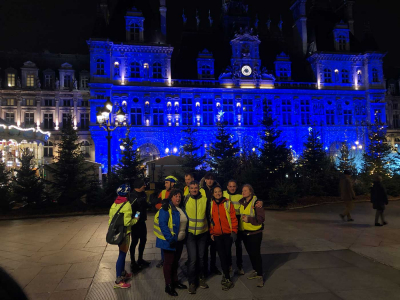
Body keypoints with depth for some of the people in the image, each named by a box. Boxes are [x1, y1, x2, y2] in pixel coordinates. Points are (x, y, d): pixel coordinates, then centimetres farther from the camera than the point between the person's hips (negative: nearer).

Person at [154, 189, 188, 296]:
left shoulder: (181, 209, 10)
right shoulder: (166, 209, -15)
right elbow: (162, 224, -22)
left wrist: (185, 237, 13)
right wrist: (170, 239, -23)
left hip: (179, 241, 7)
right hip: (169, 241, -7)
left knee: (175, 261, 18)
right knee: (169, 262, 4)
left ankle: (175, 281, 33)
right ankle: (168, 286, 15)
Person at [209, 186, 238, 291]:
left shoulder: (228, 203, -2)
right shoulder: (211, 205, 4)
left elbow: (233, 218, -3)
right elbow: (210, 219, 8)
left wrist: (234, 231, -7)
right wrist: (211, 232, 6)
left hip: (228, 233, -1)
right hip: (217, 235, 1)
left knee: (227, 253, 4)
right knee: (222, 255, 1)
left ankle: (226, 273, 25)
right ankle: (227, 279, 11)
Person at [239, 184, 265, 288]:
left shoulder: (256, 202, -14)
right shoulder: (242, 202, 6)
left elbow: (261, 218, -18)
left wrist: (249, 219, -26)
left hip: (255, 233, -6)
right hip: (244, 232, 6)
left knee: (256, 254, -6)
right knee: (250, 253, 16)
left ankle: (260, 276, 6)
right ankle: (255, 271, 32)